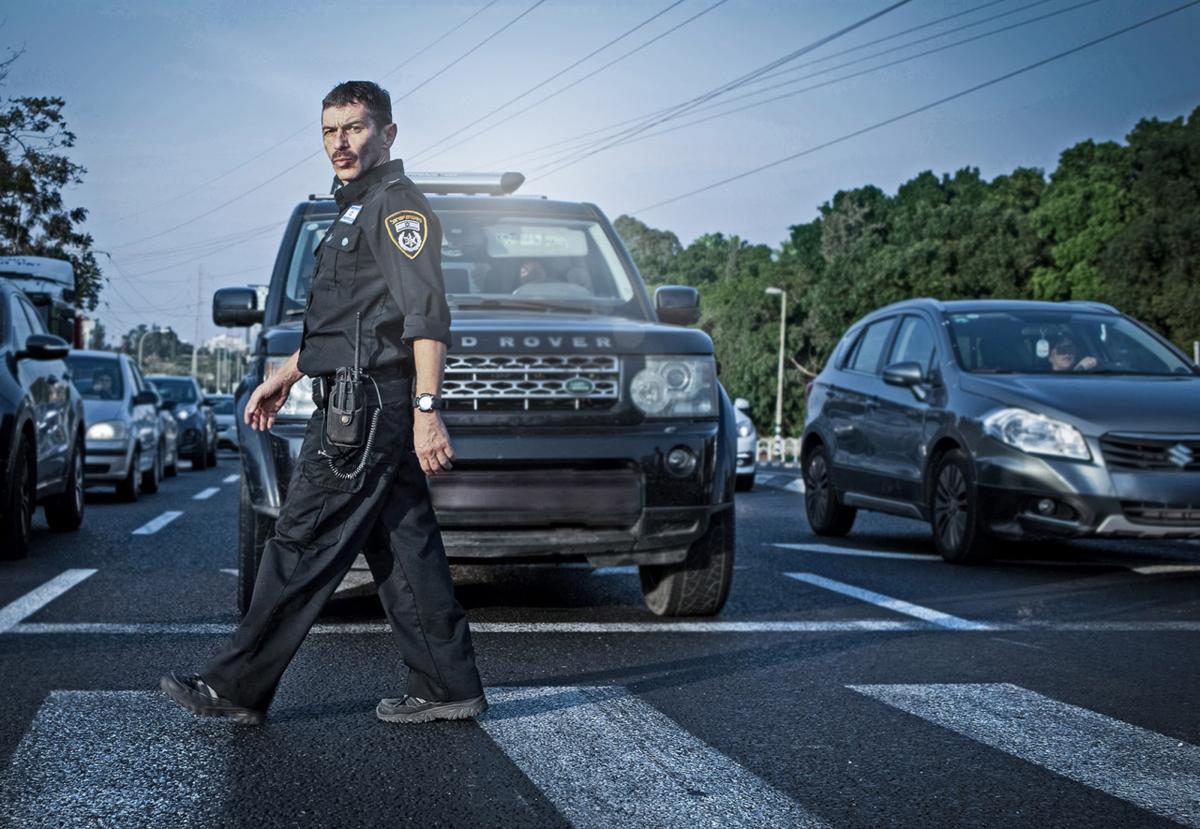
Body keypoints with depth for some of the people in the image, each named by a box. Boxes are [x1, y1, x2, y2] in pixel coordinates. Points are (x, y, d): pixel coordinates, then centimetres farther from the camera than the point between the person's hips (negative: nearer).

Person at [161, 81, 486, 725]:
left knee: (302, 546, -6)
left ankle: (235, 689, -1)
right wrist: (284, 377, 34)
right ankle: (448, 688, 10)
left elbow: (426, 315, -19)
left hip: (367, 410, -10)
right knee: (405, 550, 8)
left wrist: (426, 408, -28)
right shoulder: (357, 210, 23)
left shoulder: (397, 204, -9)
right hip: (369, 409, 10)